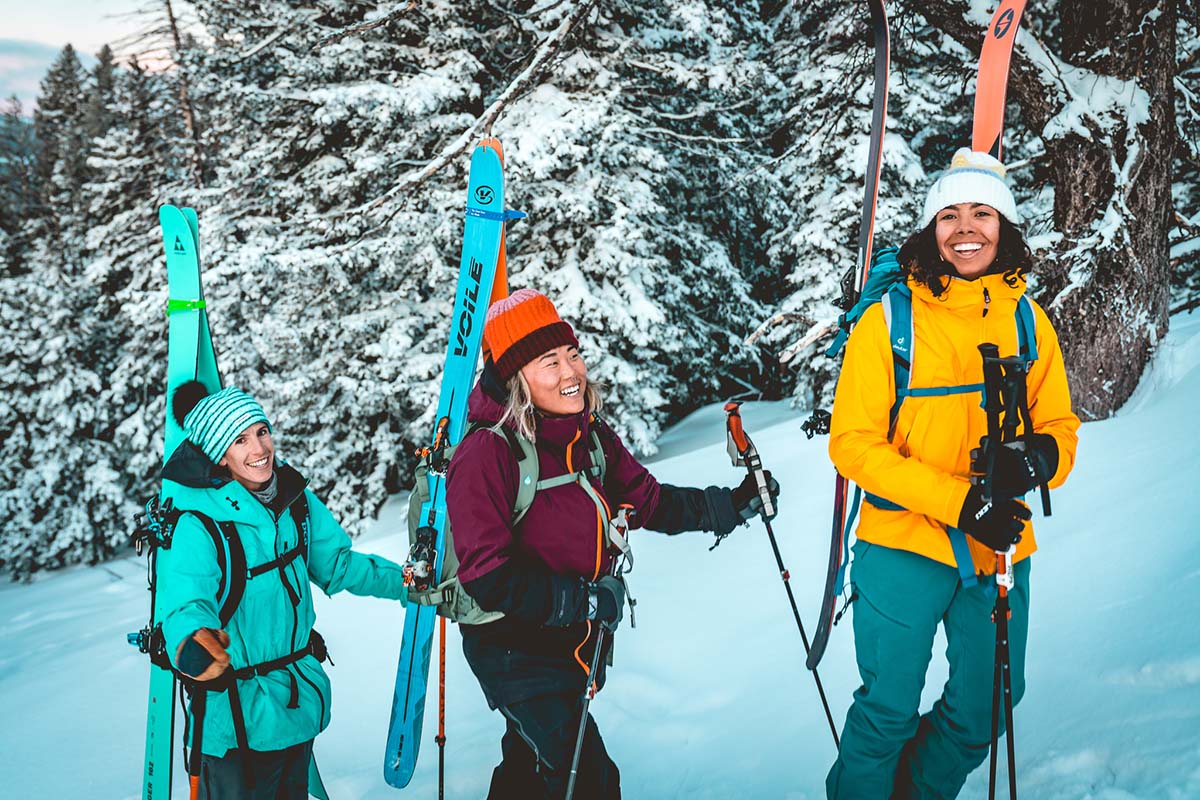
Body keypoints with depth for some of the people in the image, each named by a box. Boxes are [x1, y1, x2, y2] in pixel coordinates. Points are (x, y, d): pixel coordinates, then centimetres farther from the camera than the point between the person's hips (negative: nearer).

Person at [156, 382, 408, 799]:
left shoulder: (294, 497, -4)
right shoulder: (194, 524, -22)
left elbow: (337, 564, 9)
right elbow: (186, 603, -34)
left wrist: (403, 580, 5)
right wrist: (194, 640, -55)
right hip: (239, 714, -6)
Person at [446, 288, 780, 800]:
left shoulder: (590, 436, -1)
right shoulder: (486, 454, -24)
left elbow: (648, 500, 10)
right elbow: (489, 578, -27)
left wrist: (730, 506, 1)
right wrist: (584, 600, -24)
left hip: (576, 639, 7)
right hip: (514, 648, -7)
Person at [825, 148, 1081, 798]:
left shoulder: (1028, 320, 4)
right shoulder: (889, 319, -8)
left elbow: (1059, 427, 7)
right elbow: (853, 444, -11)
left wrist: (1039, 457, -18)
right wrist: (960, 501, -21)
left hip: (1001, 551, 4)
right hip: (905, 547, -4)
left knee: (980, 713, 16)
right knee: (888, 714, 5)